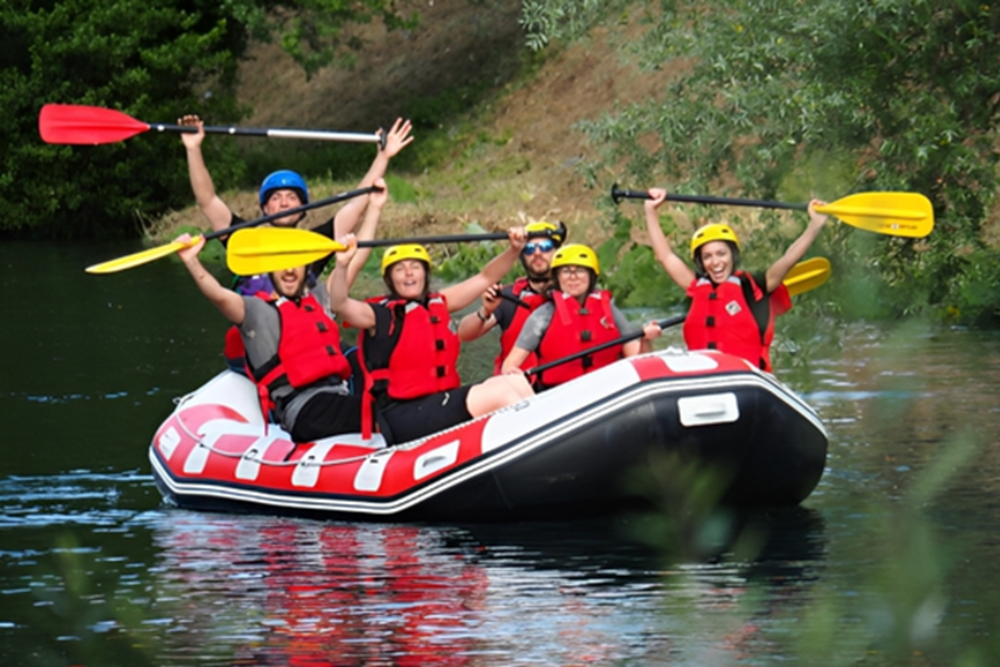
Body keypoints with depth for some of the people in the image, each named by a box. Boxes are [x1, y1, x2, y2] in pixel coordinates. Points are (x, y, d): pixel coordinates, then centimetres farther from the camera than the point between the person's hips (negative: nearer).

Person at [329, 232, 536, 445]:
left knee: (515, 382, -9)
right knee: (503, 393, -19)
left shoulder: (438, 304, 15)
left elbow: (486, 278, 21)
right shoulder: (382, 315, -5)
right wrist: (342, 265, -40)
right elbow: (340, 305, -23)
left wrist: (514, 249, 6)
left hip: (444, 406, 7)